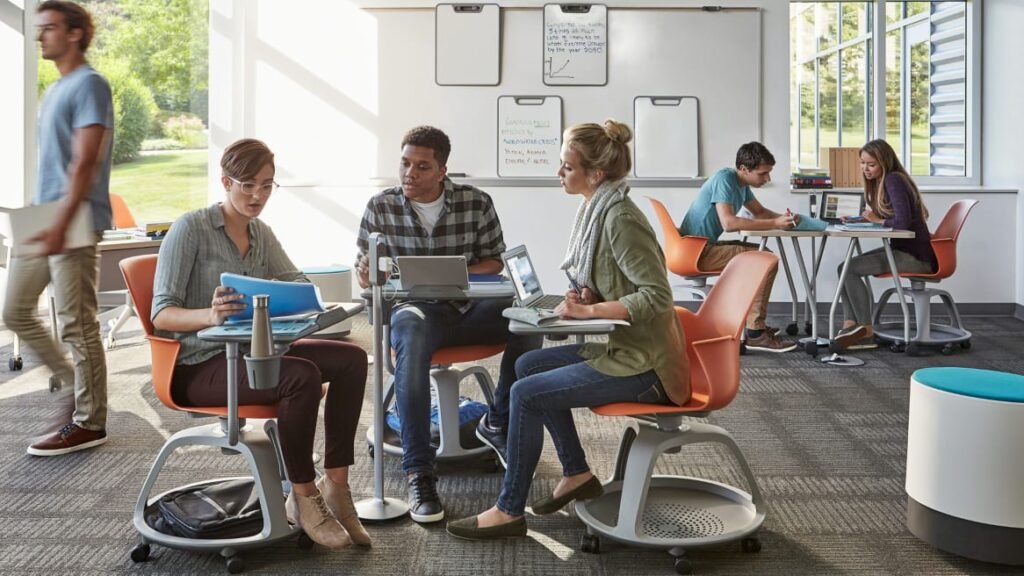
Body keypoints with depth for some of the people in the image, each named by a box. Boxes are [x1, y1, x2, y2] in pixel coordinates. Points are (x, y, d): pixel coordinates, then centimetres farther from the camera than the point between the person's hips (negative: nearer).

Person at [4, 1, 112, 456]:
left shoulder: (89, 85, -9)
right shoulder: (55, 90, 19)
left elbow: (84, 163, -18)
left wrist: (61, 223, -25)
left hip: (73, 225, -10)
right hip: (41, 221, 10)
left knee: (77, 324, -5)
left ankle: (89, 422, 5)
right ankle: (77, 385, 23)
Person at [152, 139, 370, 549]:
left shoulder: (261, 233, 13)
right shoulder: (190, 228, -9)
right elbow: (162, 314, -15)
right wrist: (210, 316, -36)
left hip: (251, 351, 7)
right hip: (200, 366, -7)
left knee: (352, 358, -13)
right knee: (302, 376, -32)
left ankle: (335, 486, -10)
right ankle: (303, 498, -16)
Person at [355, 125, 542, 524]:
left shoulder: (477, 203, 2)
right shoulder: (380, 208, 1)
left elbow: (494, 260, 8)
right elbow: (363, 269, 8)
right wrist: (366, 273, -18)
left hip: (468, 305, 2)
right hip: (413, 308, -2)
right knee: (412, 336, -39)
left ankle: (499, 422, 1)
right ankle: (419, 473, -38)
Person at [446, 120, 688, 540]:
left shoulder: (620, 218, -21)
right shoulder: (597, 210, 7)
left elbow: (657, 296, -26)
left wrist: (589, 310, -23)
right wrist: (587, 298, -4)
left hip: (643, 364, -10)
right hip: (623, 348, 10)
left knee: (527, 393, -12)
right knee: (529, 364, 15)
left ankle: (509, 512, 3)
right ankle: (577, 474, 20)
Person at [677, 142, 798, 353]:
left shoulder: (742, 184, 10)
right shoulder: (724, 179, -17)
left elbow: (759, 212, 23)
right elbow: (729, 223, -29)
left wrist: (783, 218, 1)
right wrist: (775, 224, -25)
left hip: (705, 247, 10)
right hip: (697, 251, -10)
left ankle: (750, 320, 21)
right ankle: (755, 332, -16)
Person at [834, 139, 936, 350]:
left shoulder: (893, 180, -17)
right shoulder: (880, 182, 12)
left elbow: (902, 222, -26)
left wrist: (878, 220, -8)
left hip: (915, 255, -10)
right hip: (901, 249, 10)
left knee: (849, 269, -13)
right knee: (846, 267, 3)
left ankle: (866, 331, -4)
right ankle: (851, 325, -6)